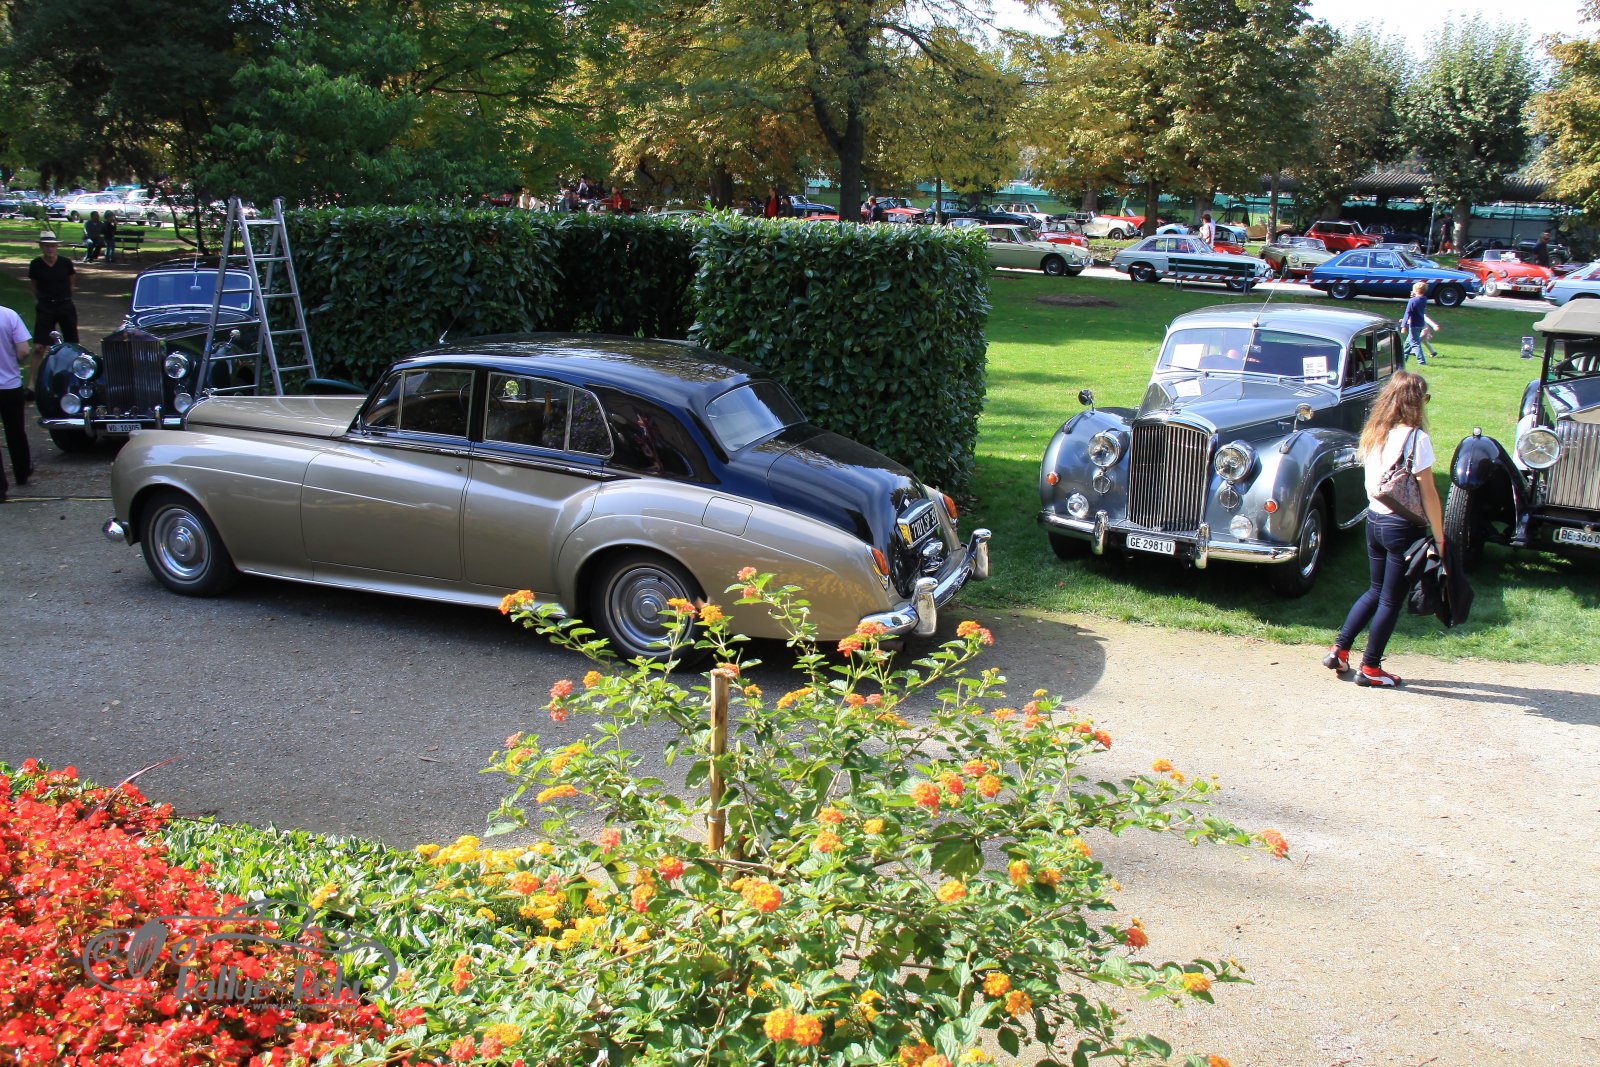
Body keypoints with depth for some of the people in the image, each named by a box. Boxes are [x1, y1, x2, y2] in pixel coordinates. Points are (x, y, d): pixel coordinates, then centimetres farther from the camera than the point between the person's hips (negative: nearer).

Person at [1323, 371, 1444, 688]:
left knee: (1376, 590, 23)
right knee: (1391, 600, 7)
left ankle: (1338, 650, 22)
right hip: (1404, 527, -7)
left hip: (1373, 519, 7)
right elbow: (1428, 493, -15)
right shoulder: (1416, 438, -17)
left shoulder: (1373, 434, 3)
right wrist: (1439, 537, -10)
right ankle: (1370, 668, 16)